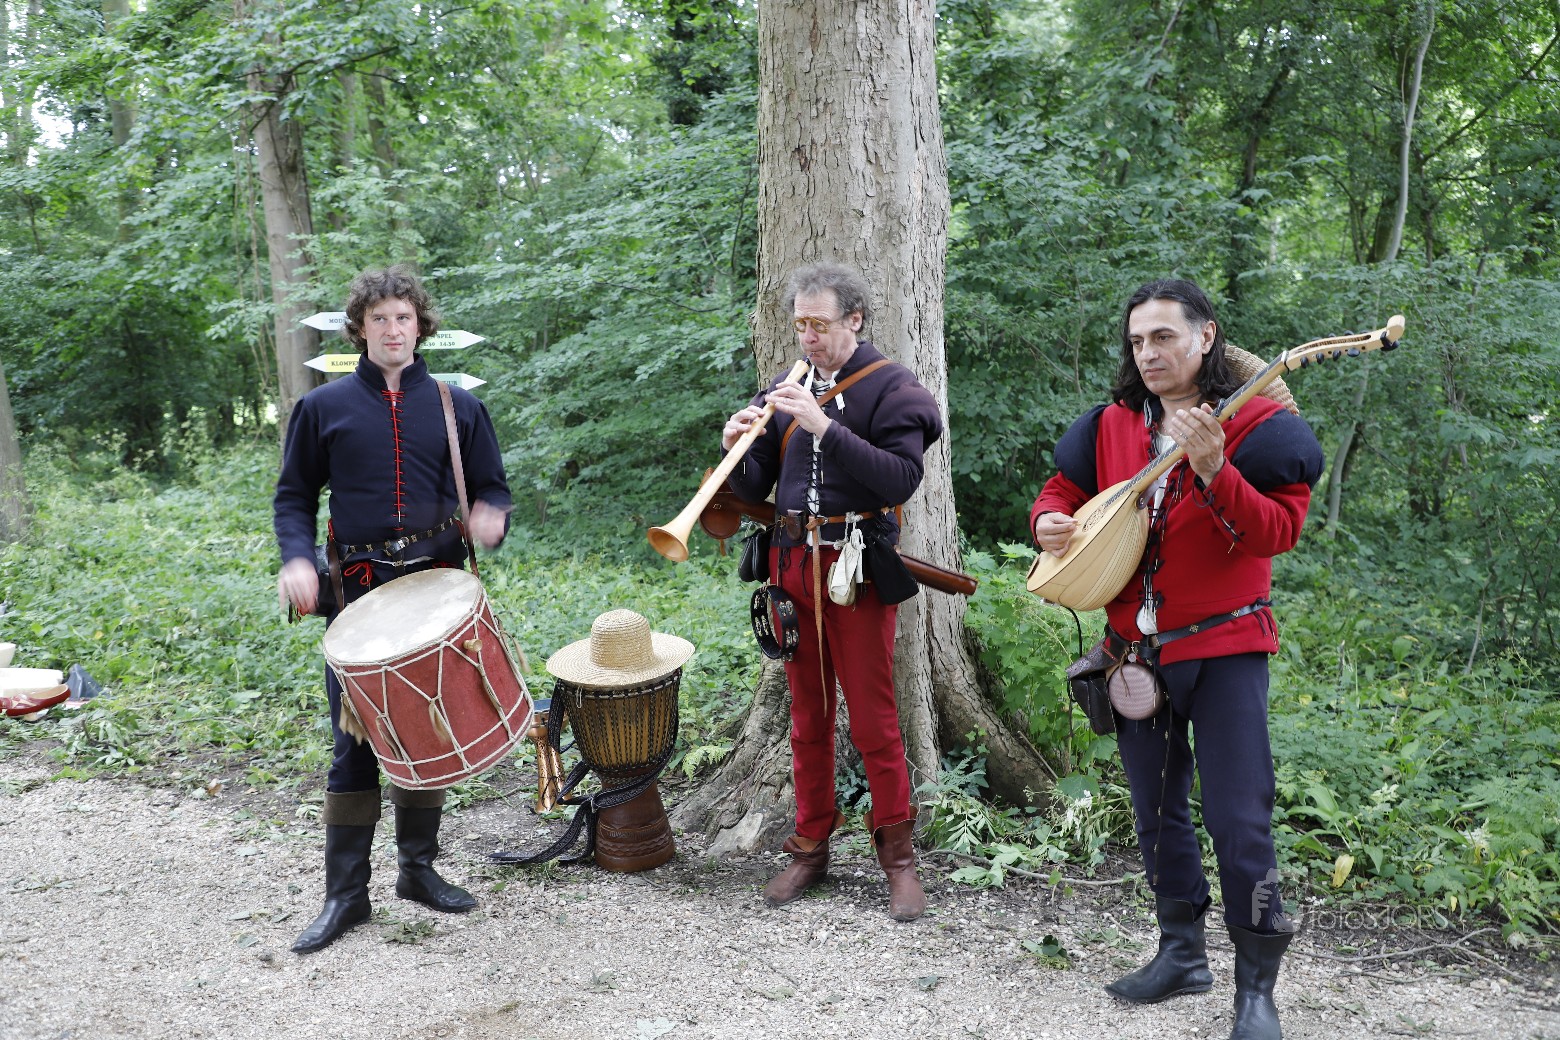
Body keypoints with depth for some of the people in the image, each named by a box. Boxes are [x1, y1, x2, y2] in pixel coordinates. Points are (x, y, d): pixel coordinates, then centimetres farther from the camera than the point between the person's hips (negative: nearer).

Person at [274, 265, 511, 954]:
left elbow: (493, 489, 10)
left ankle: (418, 868, 26)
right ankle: (345, 894, 8)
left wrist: (491, 520, -13)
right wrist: (297, 559, -9)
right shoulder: (323, 407, 4)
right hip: (357, 592, -2)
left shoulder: (458, 407, 7)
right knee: (356, 742, -2)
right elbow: (294, 496, 9)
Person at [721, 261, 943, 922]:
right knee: (807, 719, 12)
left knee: (874, 723, -3)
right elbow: (754, 491, 11)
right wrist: (736, 452, -11)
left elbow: (902, 478, -18)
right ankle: (811, 849, 22)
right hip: (792, 564, 5)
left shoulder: (890, 388, -2)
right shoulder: (787, 391, 13)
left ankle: (898, 858, 10)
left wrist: (825, 427, -24)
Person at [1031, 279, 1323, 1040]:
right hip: (1137, 651, 5)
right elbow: (1064, 488, 16)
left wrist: (1211, 468, -31)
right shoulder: (1110, 427, 6)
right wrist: (1051, 521, -7)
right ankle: (1182, 950, 32)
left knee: (1238, 819, -7)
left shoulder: (1255, 426, -8)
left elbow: (1276, 532, -17)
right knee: (1157, 808, 15)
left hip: (1224, 648, -5)